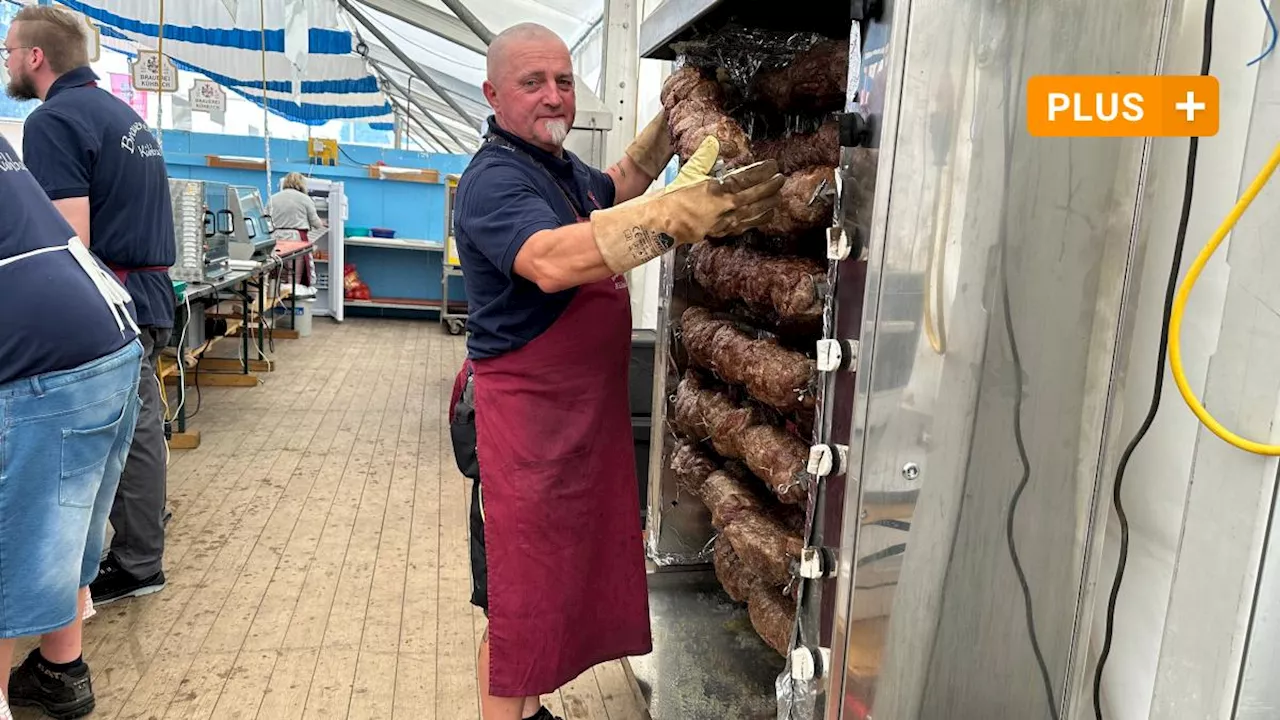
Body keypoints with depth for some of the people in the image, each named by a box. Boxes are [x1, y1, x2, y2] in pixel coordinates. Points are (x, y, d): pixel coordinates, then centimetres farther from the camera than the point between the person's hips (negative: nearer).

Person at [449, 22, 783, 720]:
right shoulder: (494, 179, -18)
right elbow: (551, 262, -39)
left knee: (564, 578, 20)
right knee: (518, 601, 1)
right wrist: (676, 213, -46)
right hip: (526, 418, -10)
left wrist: (668, 123, 26)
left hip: (584, 410, 10)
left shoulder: (561, 166, 11)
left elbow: (617, 185, 35)